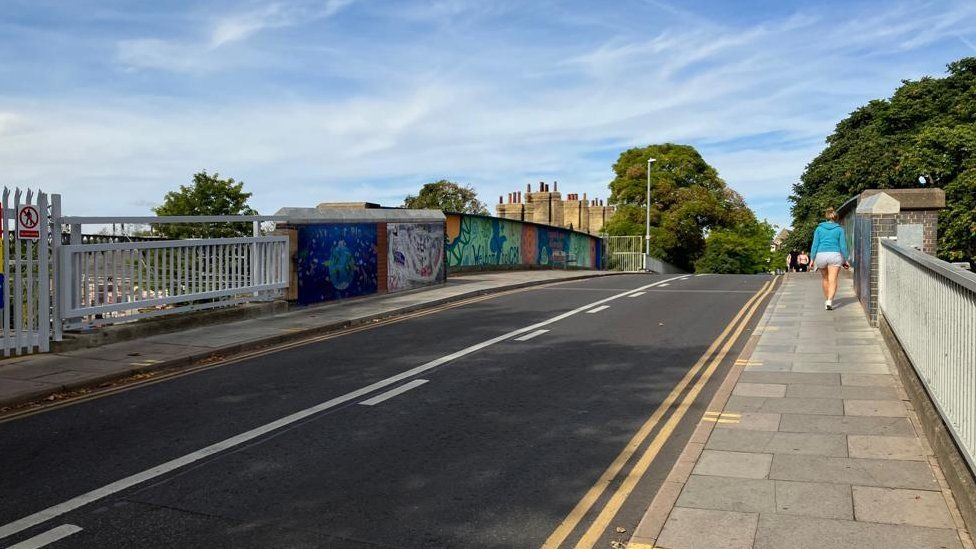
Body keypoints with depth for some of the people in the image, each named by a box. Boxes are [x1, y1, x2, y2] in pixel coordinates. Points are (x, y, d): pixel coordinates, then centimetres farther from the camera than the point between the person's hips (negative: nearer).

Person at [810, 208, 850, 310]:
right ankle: (829, 301, -23)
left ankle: (827, 300, 29)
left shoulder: (819, 228, 6)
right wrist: (845, 260, 8)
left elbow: (815, 244, 2)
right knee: (833, 280, -6)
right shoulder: (839, 229, 4)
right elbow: (843, 246, 1)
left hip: (821, 255, 2)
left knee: (825, 278, 19)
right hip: (835, 255, -2)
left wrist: (812, 259, 3)